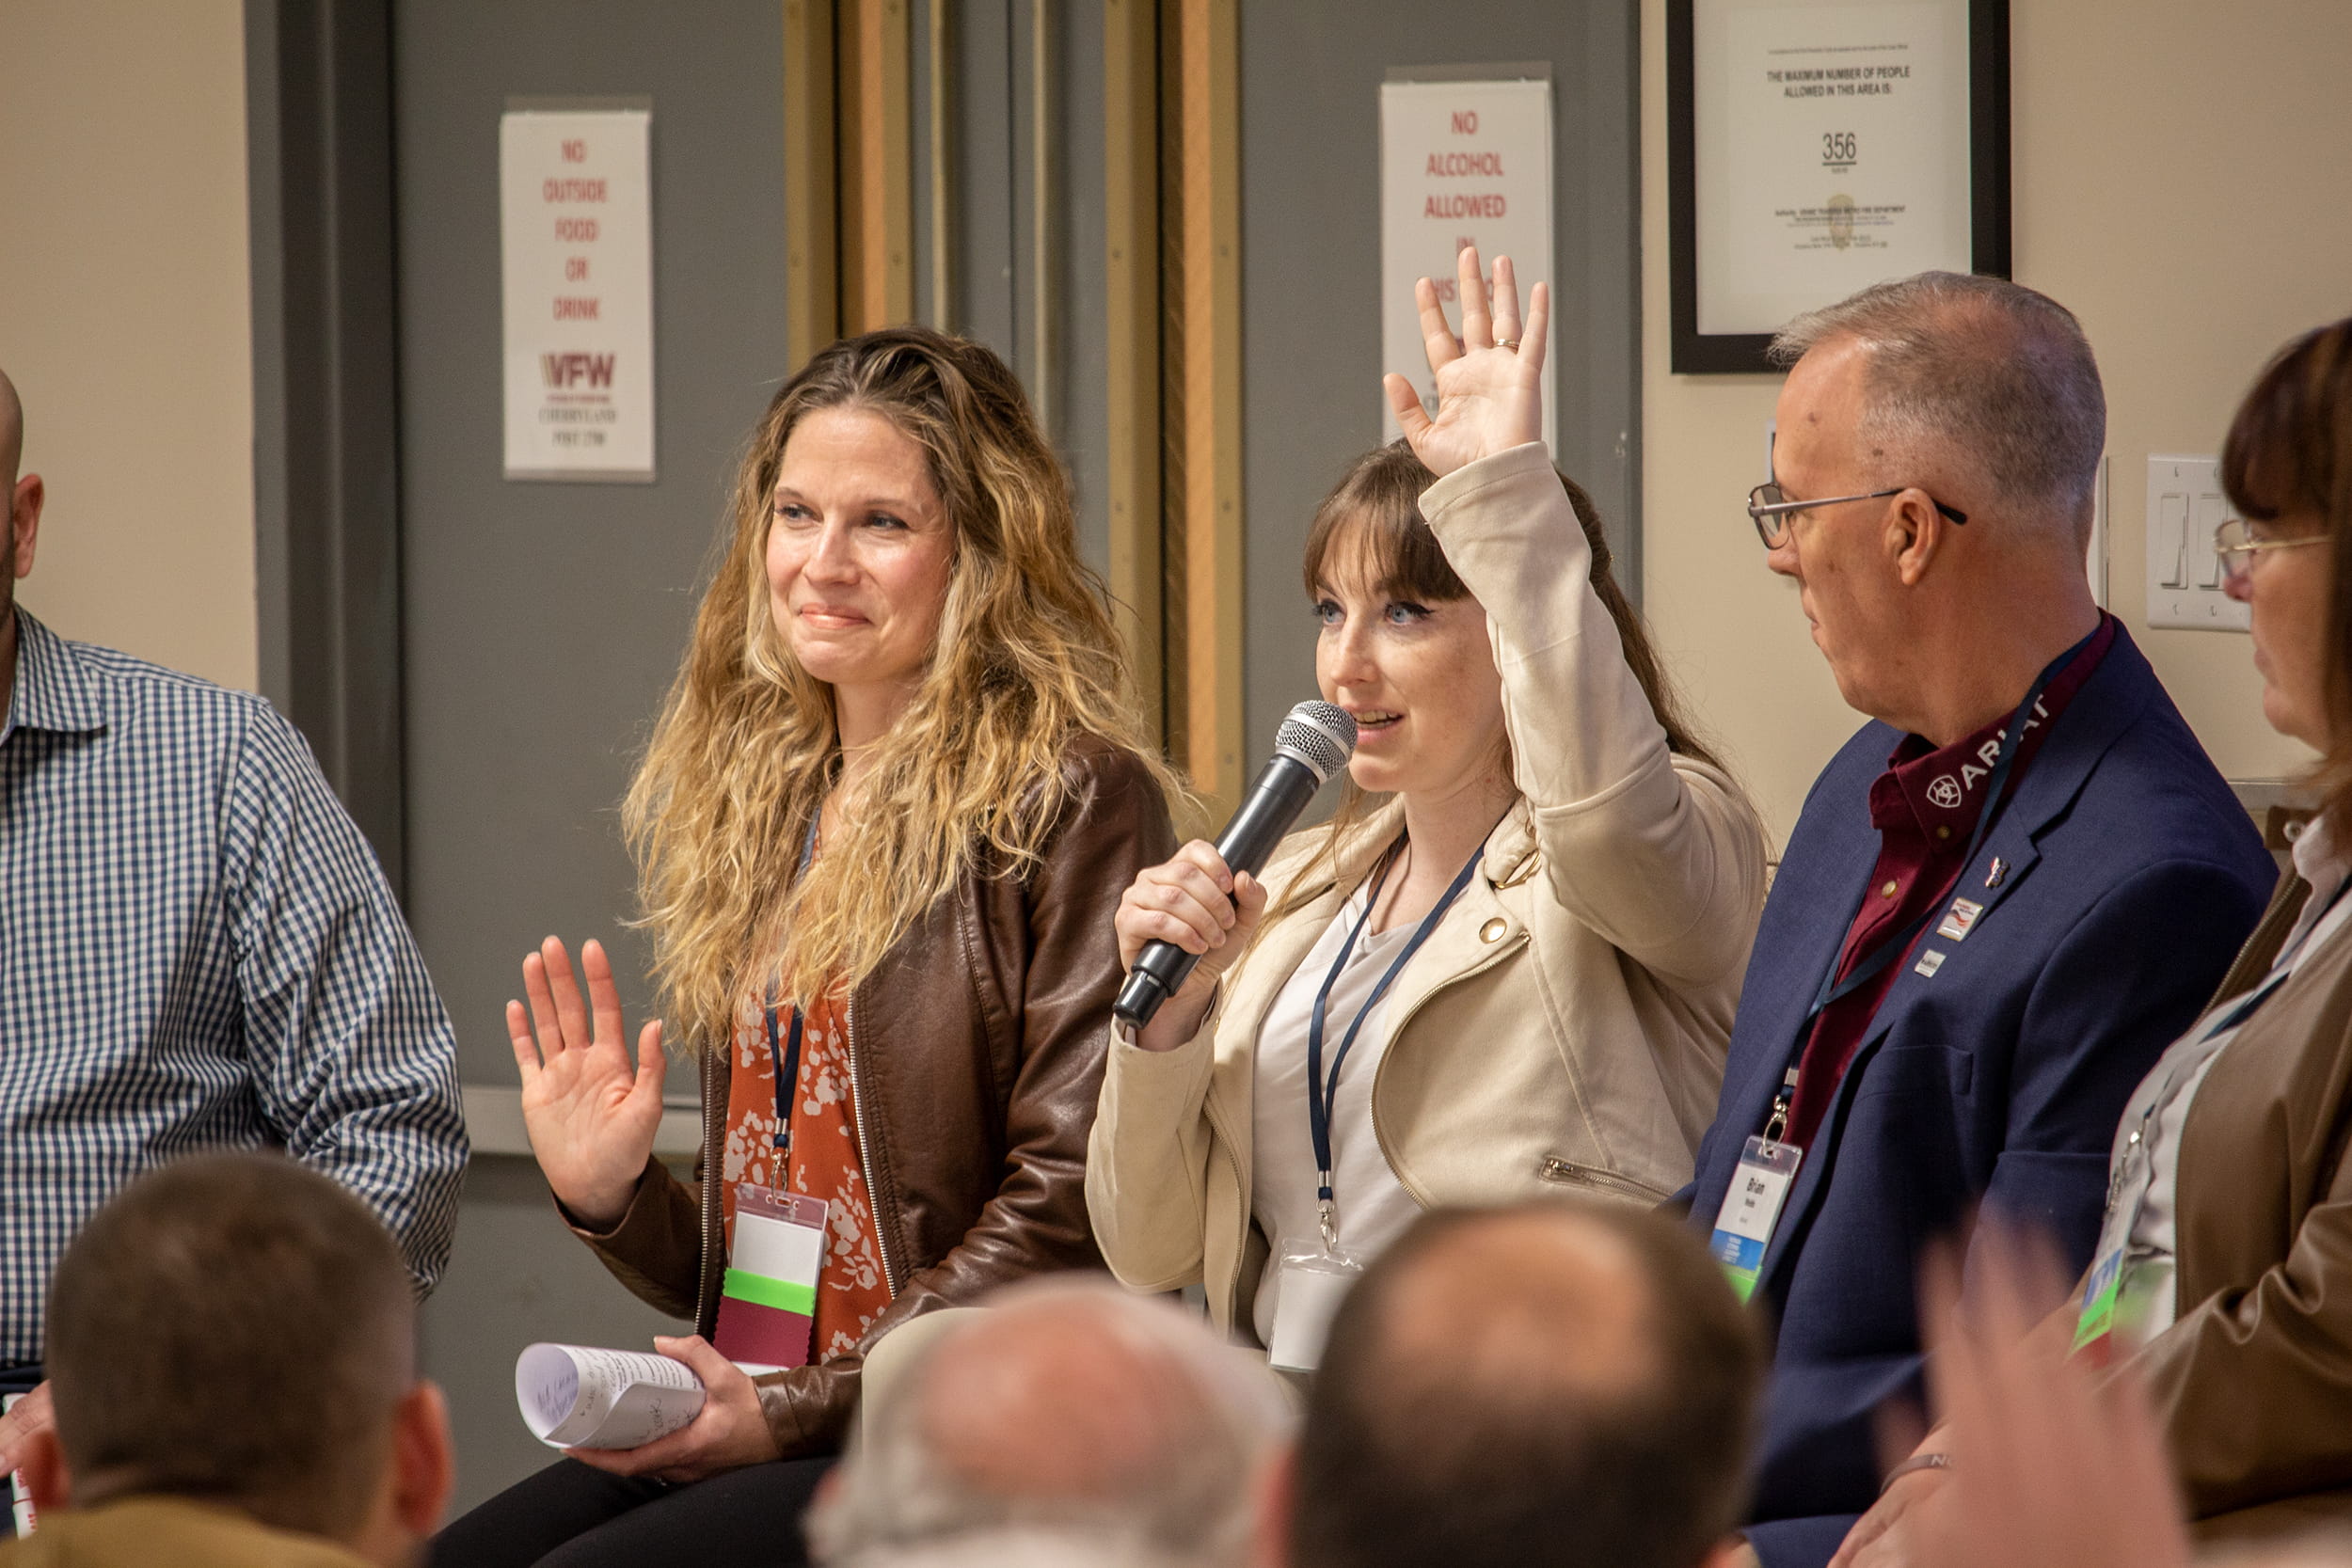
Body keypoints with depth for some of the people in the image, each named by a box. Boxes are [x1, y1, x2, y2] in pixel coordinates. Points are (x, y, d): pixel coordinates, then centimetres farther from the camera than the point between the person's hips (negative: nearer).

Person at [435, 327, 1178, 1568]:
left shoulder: (1067, 801, -6)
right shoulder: (764, 804, 17)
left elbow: (1068, 1209, -12)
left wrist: (798, 1408, -13)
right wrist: (609, 1196, 2)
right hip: (741, 1428, 7)